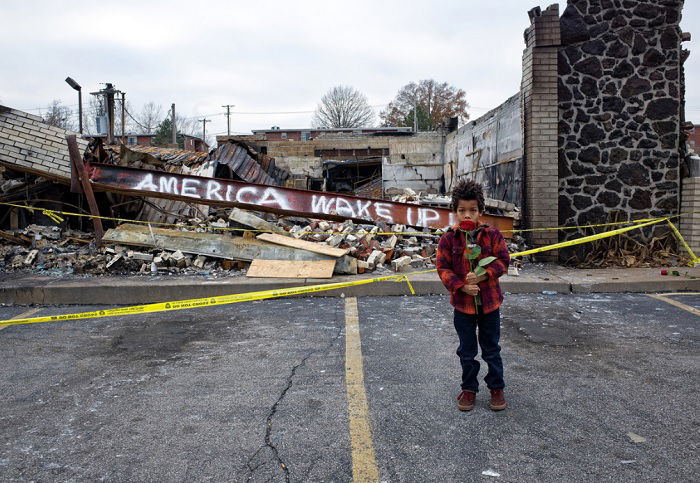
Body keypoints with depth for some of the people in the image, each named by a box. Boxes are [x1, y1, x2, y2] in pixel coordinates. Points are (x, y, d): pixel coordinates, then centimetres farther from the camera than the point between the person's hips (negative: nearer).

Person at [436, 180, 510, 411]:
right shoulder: (448, 239, -6)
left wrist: (481, 276, -18)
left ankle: (496, 388, 30)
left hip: (489, 301, 0)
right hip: (463, 303, 0)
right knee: (467, 350, 13)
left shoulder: (492, 234, -5)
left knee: (491, 348, 14)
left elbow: (502, 260, -5)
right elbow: (443, 268, -6)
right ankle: (469, 389, 29)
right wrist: (462, 286, -19)